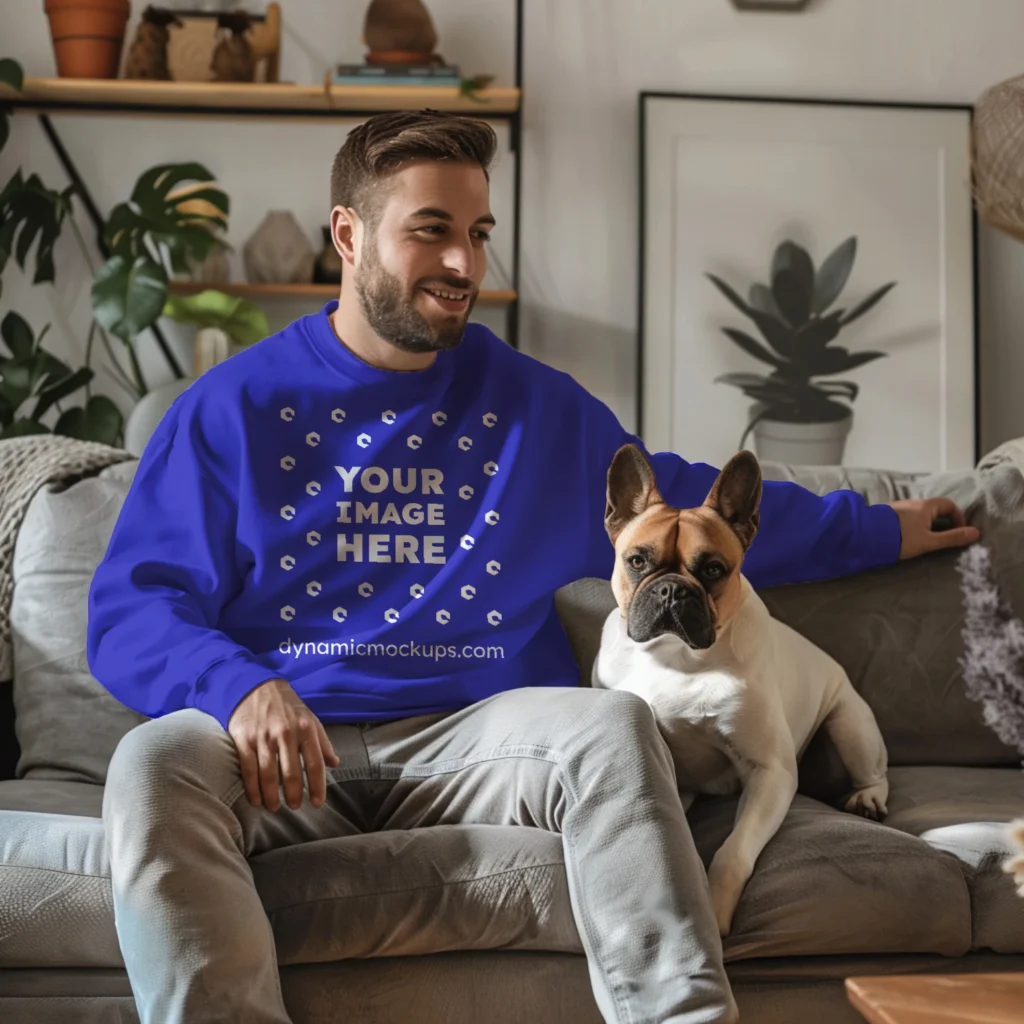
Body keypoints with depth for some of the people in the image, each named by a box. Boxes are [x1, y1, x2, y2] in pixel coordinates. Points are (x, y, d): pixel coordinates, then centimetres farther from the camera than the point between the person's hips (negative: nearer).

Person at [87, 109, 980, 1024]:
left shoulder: (536, 406, 19)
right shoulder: (233, 408, 9)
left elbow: (690, 504, 31)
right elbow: (129, 610, 2)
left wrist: (878, 530, 35)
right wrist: (239, 685, -19)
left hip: (468, 738, 2)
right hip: (288, 747, -1)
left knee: (612, 724, -30)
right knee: (158, 763, -34)